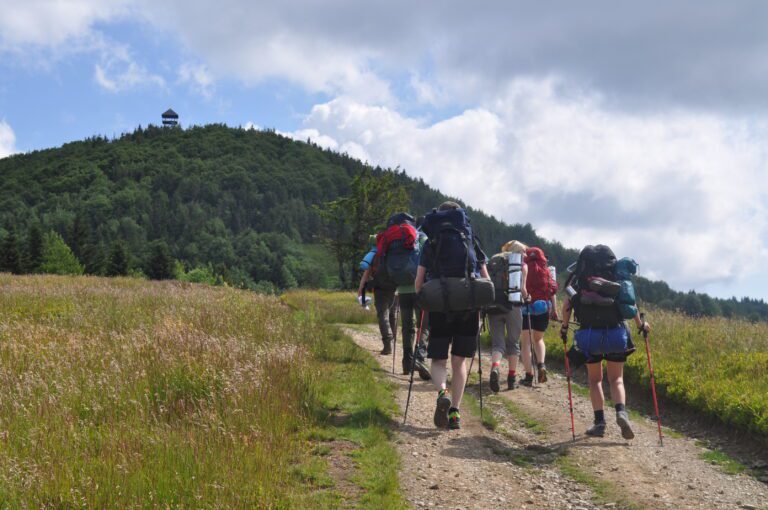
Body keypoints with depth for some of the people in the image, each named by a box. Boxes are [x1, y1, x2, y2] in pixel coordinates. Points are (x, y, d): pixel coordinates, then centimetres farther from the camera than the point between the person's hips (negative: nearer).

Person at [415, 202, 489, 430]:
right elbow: (486, 279, 6)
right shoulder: (472, 242, 10)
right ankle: (455, 412, 7)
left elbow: (419, 279, 0)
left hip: (439, 307, -1)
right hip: (468, 308, 1)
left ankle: (442, 392, -22)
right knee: (459, 360, 12)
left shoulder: (431, 243, 5)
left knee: (438, 360, 9)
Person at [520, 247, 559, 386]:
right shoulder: (546, 270, 10)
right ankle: (541, 364, -3)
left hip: (526, 308, -3)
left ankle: (529, 375, -4)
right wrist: (554, 310, 7)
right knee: (538, 339, 22)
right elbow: (553, 290, 5)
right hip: (543, 309, 3)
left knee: (526, 342, 2)